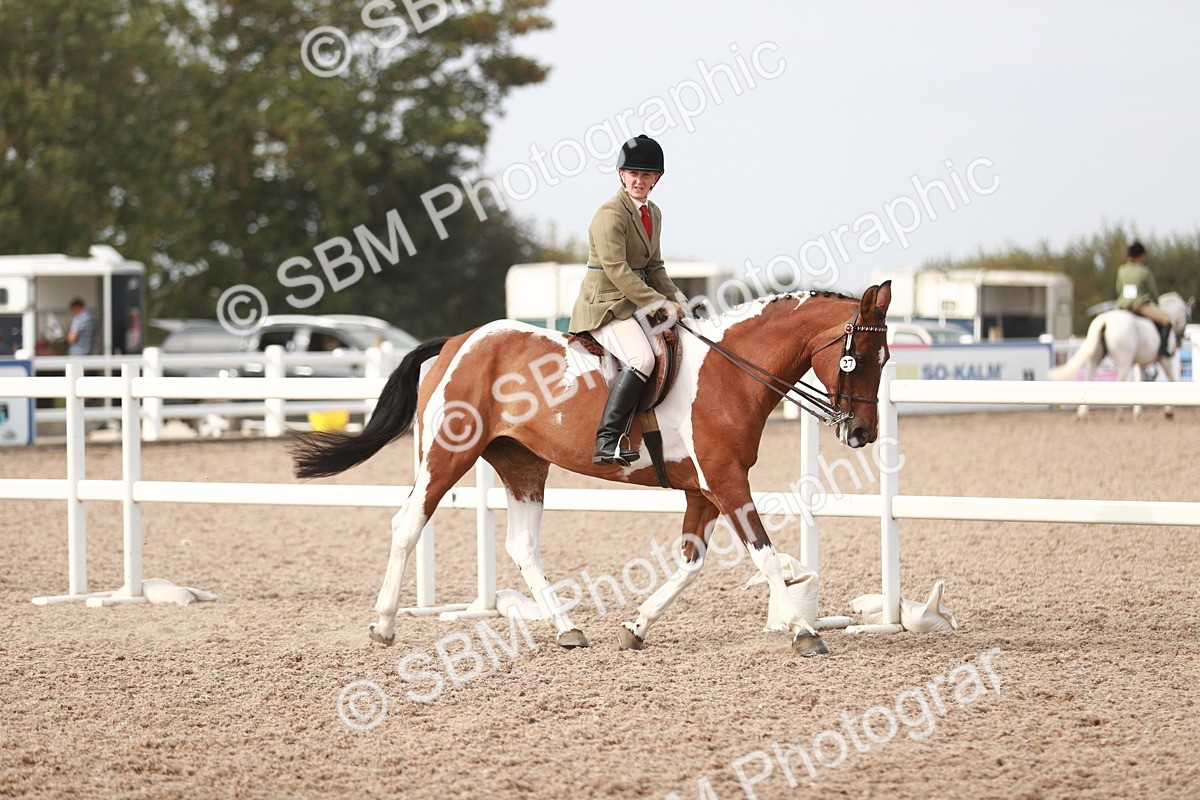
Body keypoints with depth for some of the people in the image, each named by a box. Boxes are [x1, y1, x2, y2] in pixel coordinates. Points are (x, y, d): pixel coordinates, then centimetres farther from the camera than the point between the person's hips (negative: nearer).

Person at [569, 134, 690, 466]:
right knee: (642, 359, -29)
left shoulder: (653, 214, 14)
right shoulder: (610, 213, -14)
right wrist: (659, 303, -21)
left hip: (637, 302, 9)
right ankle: (606, 442, -32)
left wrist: (675, 297, 3)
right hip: (605, 304, -9)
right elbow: (616, 269, -20)